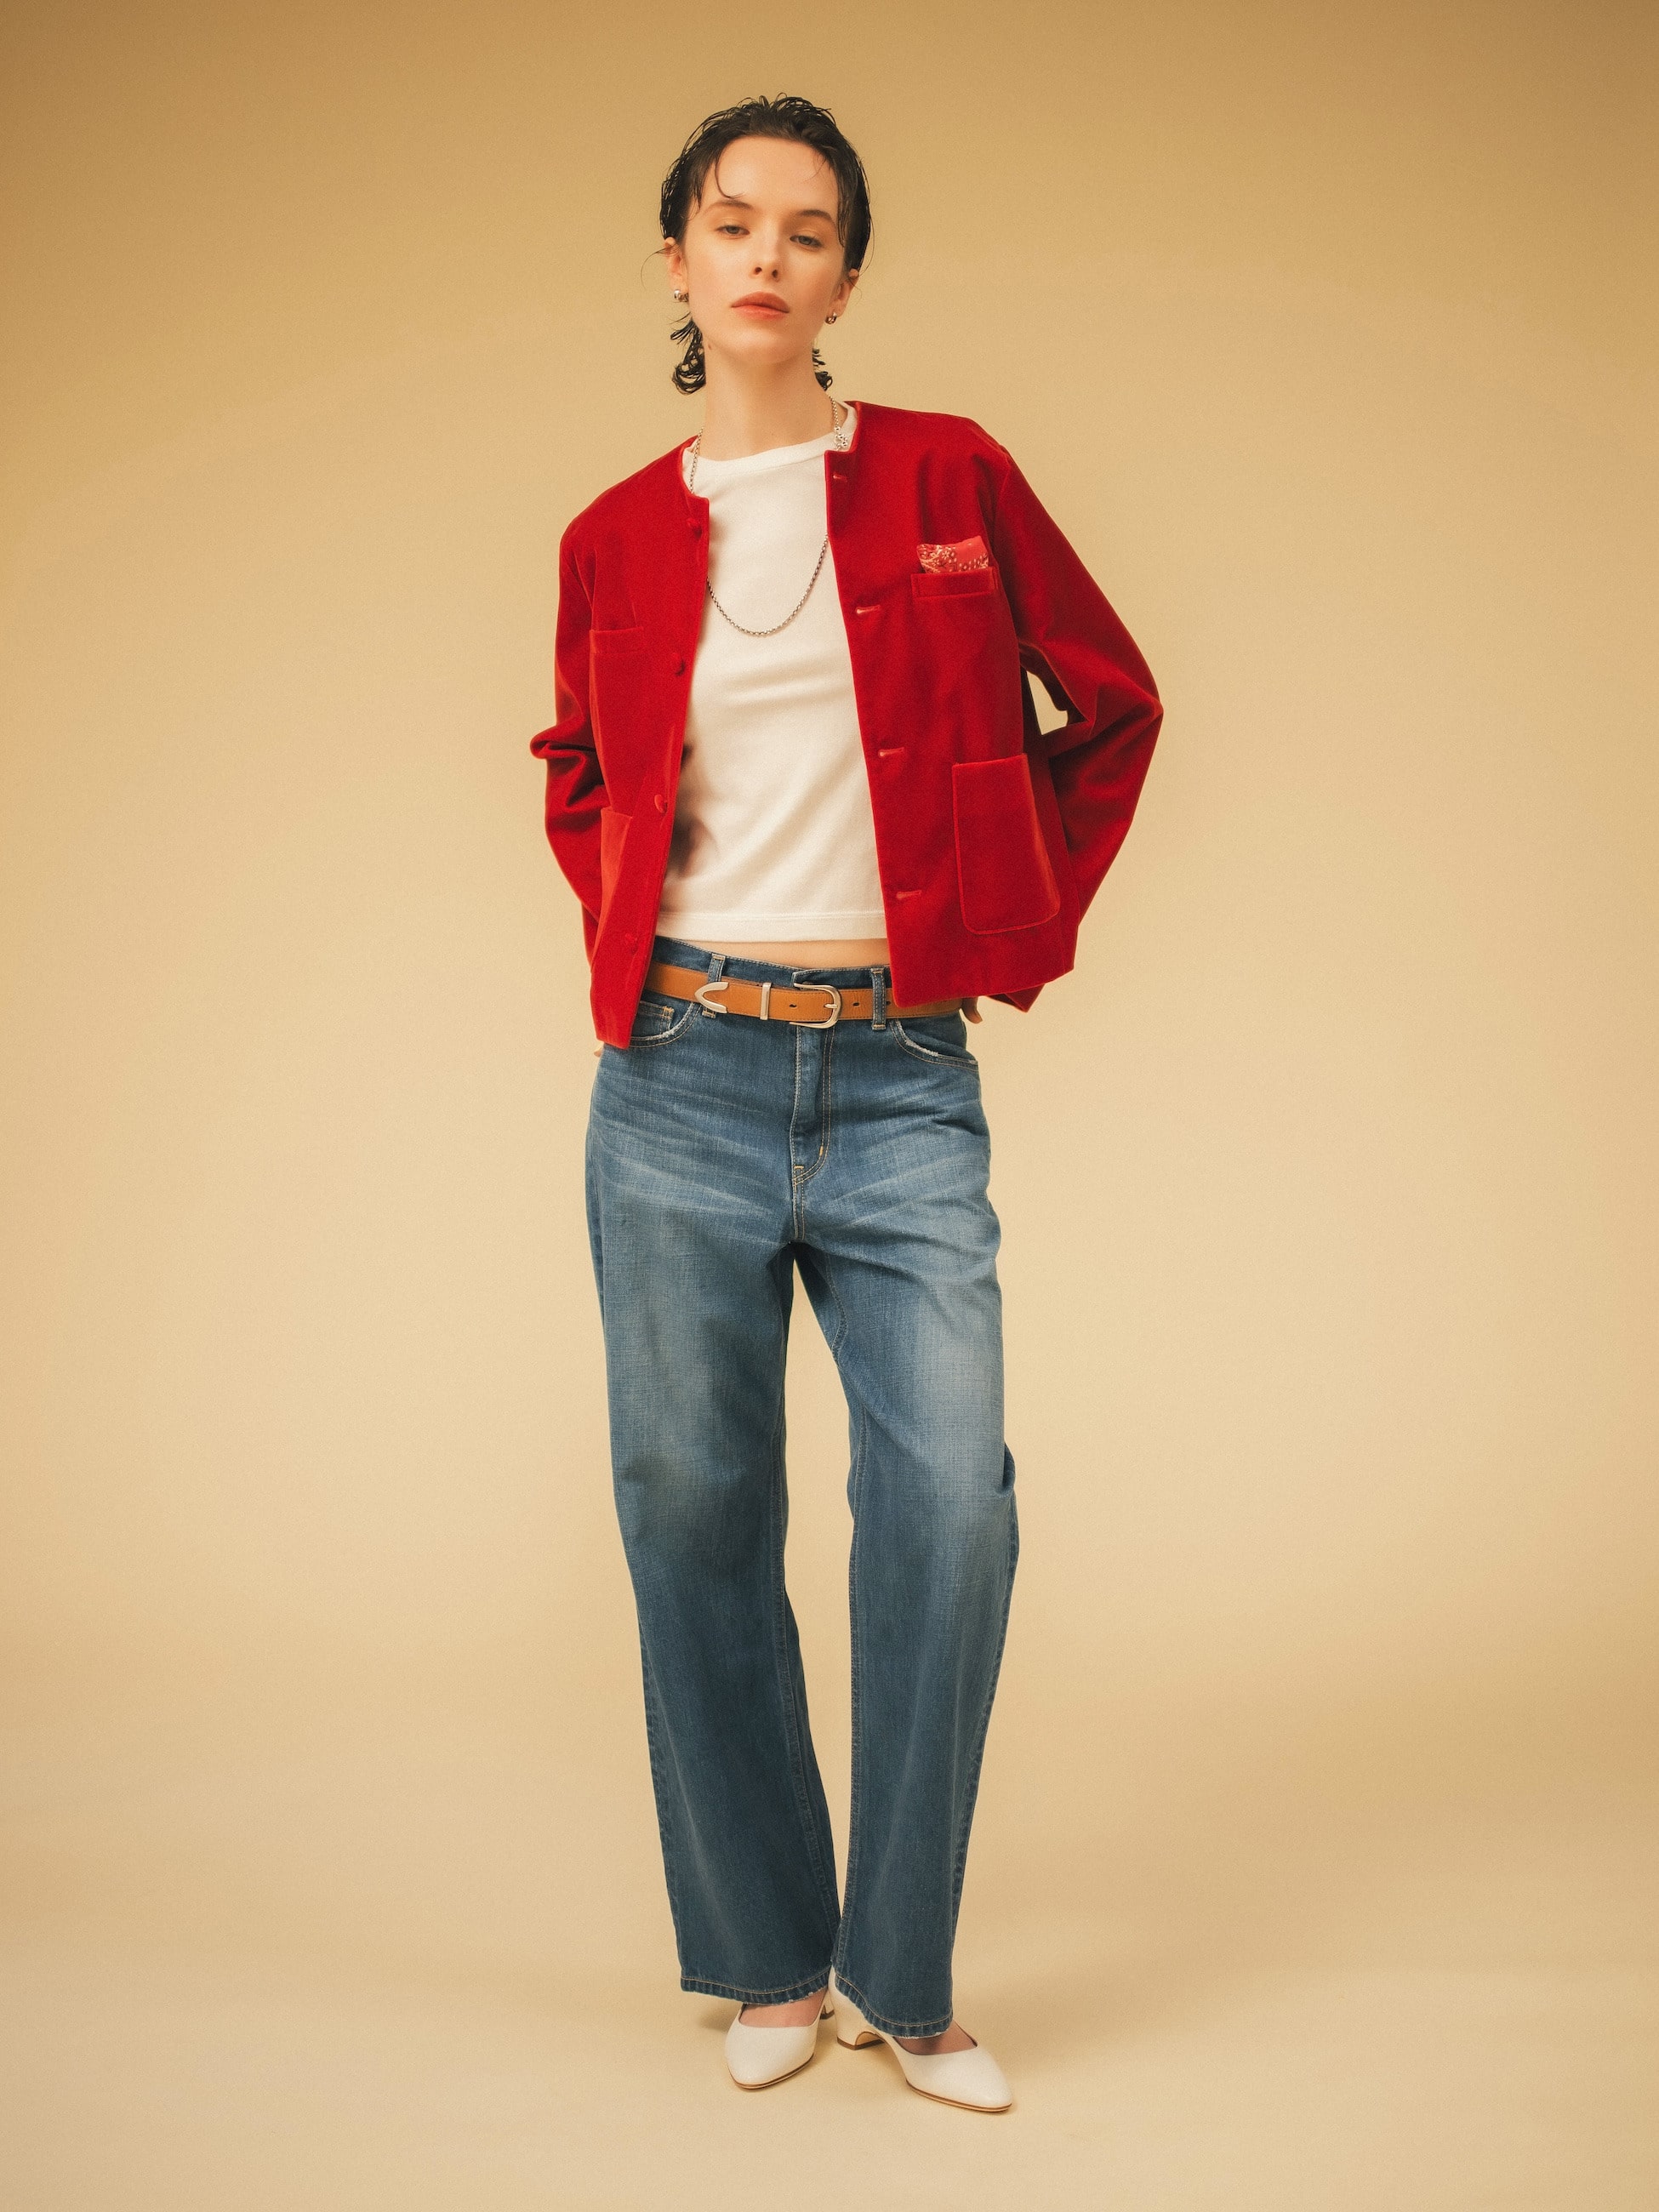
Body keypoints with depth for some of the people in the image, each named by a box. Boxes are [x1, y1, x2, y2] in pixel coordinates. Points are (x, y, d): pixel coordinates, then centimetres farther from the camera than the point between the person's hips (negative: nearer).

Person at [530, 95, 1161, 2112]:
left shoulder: (949, 480, 4)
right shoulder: (615, 540, 8)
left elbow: (1110, 706, 14)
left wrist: (1020, 925, 9)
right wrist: (623, 935, 10)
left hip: (899, 1076, -1)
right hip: (684, 1072, 2)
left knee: (951, 1504, -13)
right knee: (693, 1511, 4)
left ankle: (904, 1976, 4)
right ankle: (768, 1961, 19)